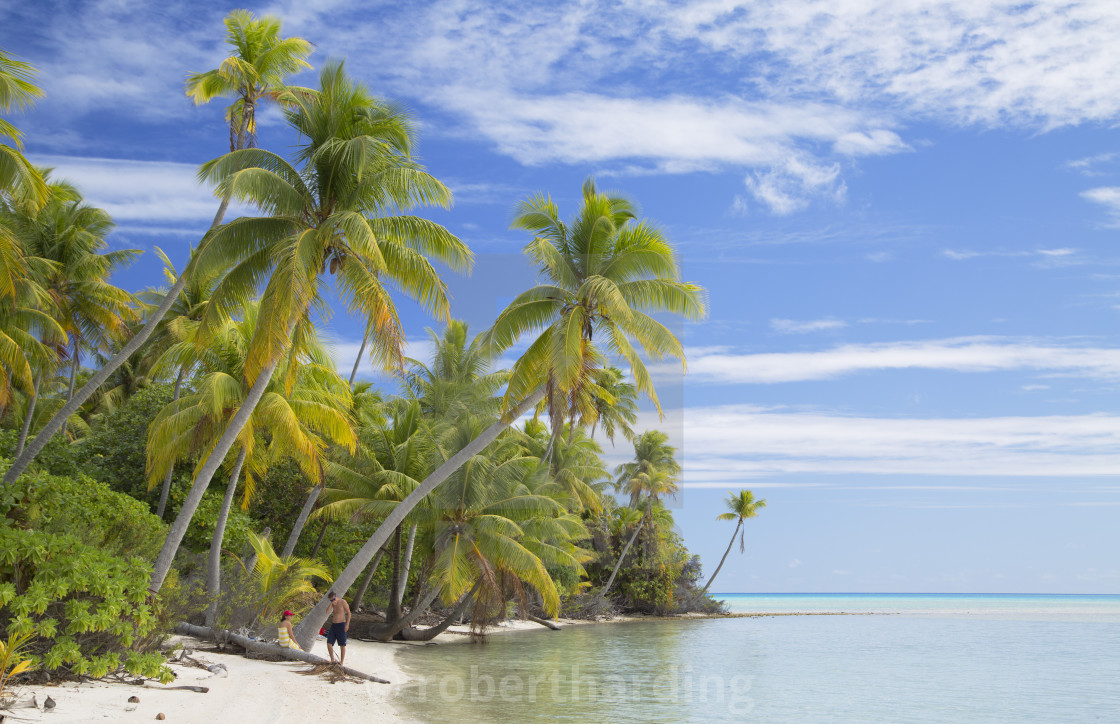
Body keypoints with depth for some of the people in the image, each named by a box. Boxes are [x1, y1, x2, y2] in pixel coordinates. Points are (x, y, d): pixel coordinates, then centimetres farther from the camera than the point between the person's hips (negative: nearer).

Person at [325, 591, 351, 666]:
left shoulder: (343, 602, -8)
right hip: (333, 625, 6)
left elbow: (348, 613, -7)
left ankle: (341, 662, 4)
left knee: (342, 645, -1)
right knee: (329, 643, -3)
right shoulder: (332, 604, 9)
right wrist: (331, 604, -13)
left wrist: (347, 624, -15)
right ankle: (332, 660, 10)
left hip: (341, 625, -6)